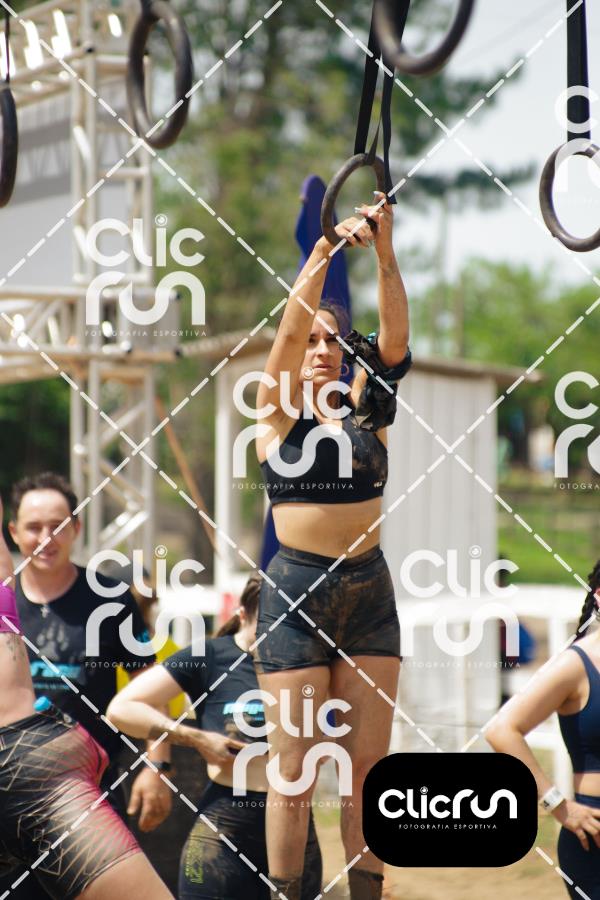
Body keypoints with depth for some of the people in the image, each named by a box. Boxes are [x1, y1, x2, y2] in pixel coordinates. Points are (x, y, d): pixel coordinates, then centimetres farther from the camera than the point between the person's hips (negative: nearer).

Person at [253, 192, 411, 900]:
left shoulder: (365, 409, 8)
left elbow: (395, 335, -6)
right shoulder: (279, 411, 1)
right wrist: (324, 250, -24)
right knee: (294, 767, 0)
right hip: (296, 588, -3)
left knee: (369, 762, 5)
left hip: (368, 586, 3)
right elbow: (289, 328, -14)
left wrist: (384, 254, -18)